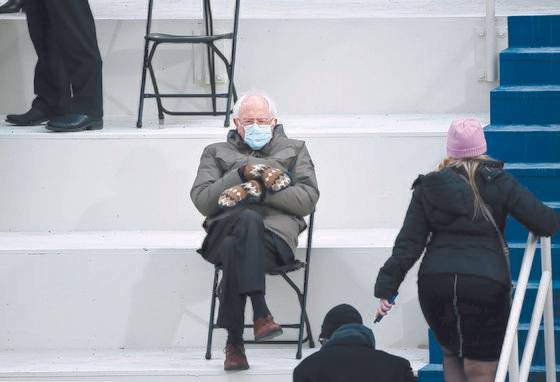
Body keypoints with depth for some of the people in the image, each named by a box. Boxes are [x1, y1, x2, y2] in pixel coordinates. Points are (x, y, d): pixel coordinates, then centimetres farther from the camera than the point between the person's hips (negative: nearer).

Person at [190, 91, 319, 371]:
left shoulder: (294, 150, 26)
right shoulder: (217, 153, 28)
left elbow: (308, 199, 8)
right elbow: (201, 200, 10)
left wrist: (260, 190, -3)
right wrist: (242, 173, 0)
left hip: (276, 231, 0)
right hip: (225, 229, 1)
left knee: (235, 249, -37)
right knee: (249, 220, -39)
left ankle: (234, 343, -41)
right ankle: (260, 313, -48)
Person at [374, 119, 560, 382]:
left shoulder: (428, 187, 8)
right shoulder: (498, 183, 2)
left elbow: (408, 243, 3)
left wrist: (386, 289, 3)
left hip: (434, 283, 3)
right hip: (486, 284, -2)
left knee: (451, 353, 26)